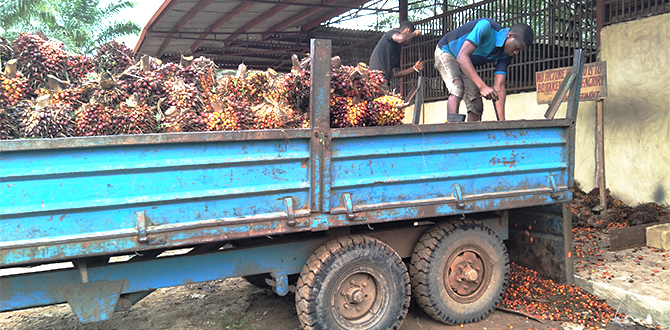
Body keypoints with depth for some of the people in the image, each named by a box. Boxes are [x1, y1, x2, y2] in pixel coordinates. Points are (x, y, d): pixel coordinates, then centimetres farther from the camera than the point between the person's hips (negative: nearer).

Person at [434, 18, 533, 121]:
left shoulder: (506, 55, -12)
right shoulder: (486, 27, -32)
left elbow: (499, 86, -15)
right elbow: (462, 57, -42)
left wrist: (502, 120, -25)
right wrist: (482, 86, -51)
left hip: (466, 66, 7)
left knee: (476, 105, -3)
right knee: (457, 87, -33)